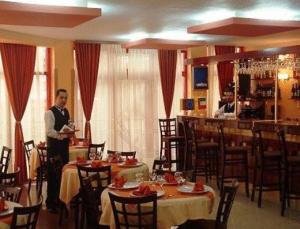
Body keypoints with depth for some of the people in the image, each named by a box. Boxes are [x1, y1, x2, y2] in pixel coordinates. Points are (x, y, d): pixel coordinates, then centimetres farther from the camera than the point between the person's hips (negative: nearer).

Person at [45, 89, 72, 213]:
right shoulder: (50, 112, -12)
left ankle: (60, 200, 25)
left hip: (64, 146, 7)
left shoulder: (66, 112, 13)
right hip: (54, 146, -7)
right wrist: (62, 135, -27)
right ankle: (50, 203, 8)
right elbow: (49, 131, -20)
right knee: (53, 175, -2)